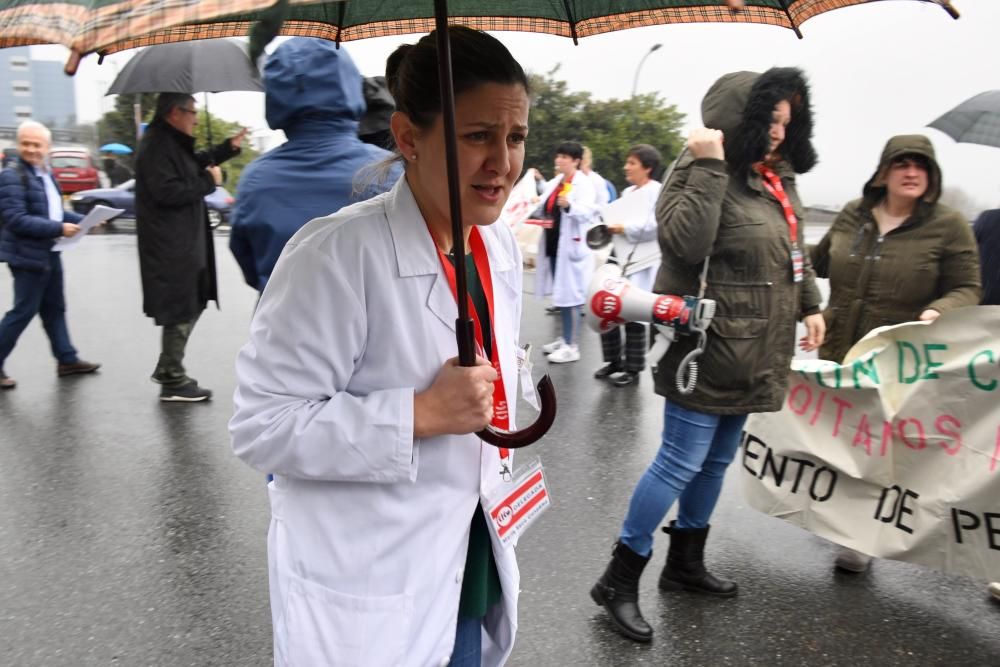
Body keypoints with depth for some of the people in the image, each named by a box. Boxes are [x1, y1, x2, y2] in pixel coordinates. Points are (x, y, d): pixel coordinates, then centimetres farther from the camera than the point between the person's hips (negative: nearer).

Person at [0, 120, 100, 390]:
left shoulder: (46, 174, 13)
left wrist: (85, 220, 4)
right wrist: (58, 229, -27)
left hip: (49, 254, 9)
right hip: (28, 256, -9)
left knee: (54, 309, 15)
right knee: (23, 312, -2)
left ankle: (67, 359, 24)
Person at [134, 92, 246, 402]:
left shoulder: (173, 143, 15)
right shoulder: (156, 147, -16)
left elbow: (196, 164, 32)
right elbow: (168, 191, -26)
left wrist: (228, 147, 22)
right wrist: (209, 181, -16)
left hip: (185, 242, 11)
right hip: (170, 246, -10)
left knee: (192, 304, 17)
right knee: (180, 312, -2)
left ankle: (166, 369, 27)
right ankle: (173, 381, 10)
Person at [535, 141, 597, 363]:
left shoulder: (584, 184, -8)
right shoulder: (554, 183, 15)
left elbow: (587, 212, -22)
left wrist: (568, 206, -39)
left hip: (571, 247, -8)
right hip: (552, 245, 8)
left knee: (570, 295, -5)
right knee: (560, 295, 13)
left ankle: (571, 346, 2)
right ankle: (565, 339, 24)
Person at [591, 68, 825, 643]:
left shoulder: (779, 179, 13)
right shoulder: (704, 174, -13)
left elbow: (796, 250, 25)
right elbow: (685, 242, -30)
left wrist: (809, 305, 19)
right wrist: (708, 164, -28)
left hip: (753, 353, 9)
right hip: (710, 349, -9)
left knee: (718, 461, 18)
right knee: (681, 462, -5)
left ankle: (686, 563, 35)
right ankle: (620, 579, 9)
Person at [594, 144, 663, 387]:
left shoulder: (658, 191, -6)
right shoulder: (627, 192, 20)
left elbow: (656, 226, -18)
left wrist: (625, 229, -15)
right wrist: (610, 226, 4)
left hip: (641, 262, -8)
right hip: (619, 258, 8)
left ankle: (632, 368, 10)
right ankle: (613, 361, 22)